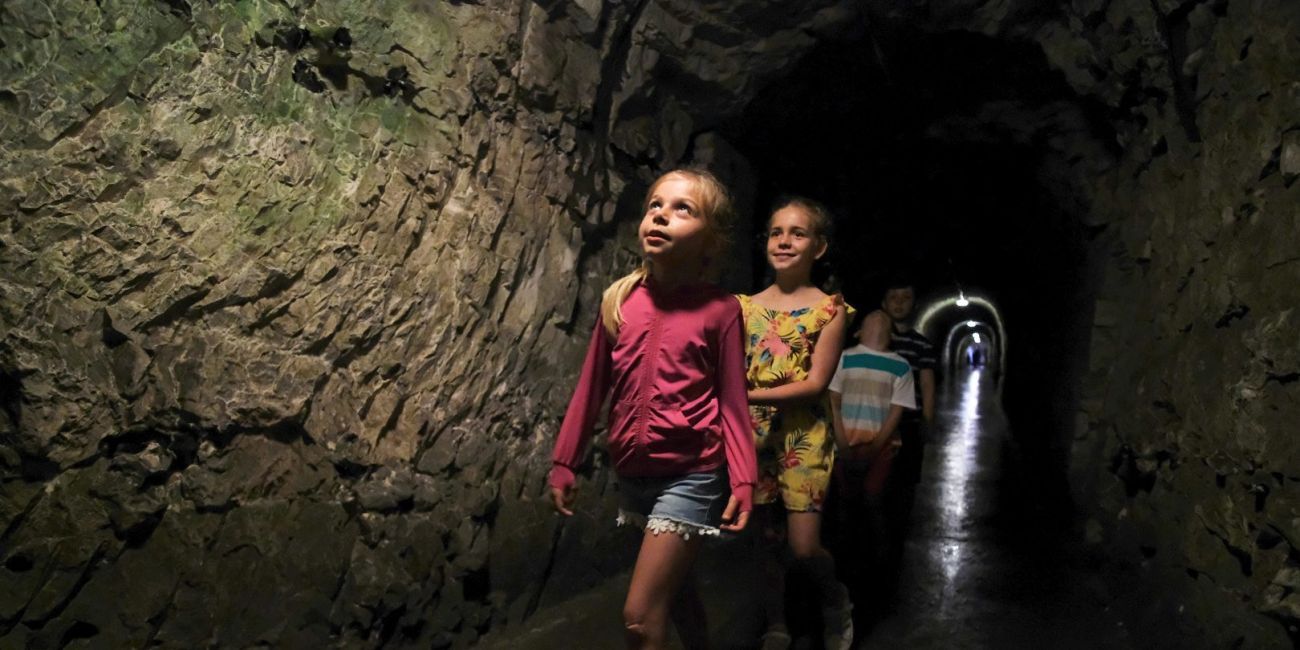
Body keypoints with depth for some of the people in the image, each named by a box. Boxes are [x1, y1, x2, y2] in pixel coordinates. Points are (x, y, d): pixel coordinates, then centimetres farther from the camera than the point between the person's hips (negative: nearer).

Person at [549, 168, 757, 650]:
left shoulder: (720, 310, -11)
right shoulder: (618, 300, -1)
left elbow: (732, 402, -7)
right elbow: (592, 387, 6)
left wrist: (743, 480, -10)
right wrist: (564, 462, 8)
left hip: (690, 476, -5)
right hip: (633, 474, 5)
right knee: (673, 588, 23)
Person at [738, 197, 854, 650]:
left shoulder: (829, 308, -5)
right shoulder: (746, 306, 6)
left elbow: (816, 383, -12)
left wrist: (749, 395, -20)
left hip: (804, 435, -3)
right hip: (754, 434, 3)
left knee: (804, 547, -4)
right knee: (766, 541, 10)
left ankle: (836, 599, 28)